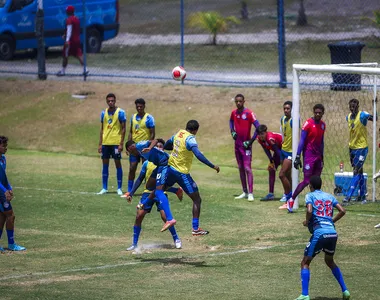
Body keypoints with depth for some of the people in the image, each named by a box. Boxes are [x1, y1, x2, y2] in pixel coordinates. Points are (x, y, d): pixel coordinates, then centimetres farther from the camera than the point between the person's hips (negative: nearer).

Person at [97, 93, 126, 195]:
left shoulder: (120, 112, -4)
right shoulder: (104, 113, 9)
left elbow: (123, 128, -4)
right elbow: (102, 129, 14)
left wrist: (121, 143, -12)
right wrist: (100, 144, 9)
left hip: (116, 143, -4)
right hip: (105, 142, 4)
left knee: (117, 163, -1)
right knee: (105, 164, 7)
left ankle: (119, 188, 5)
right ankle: (104, 188, 12)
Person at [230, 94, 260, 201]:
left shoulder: (249, 113, -14)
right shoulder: (234, 113, 4)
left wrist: (250, 141, -19)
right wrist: (232, 131, 8)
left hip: (246, 144, -7)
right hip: (237, 144, 7)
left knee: (247, 168, -13)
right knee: (240, 168, 11)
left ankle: (251, 193, -15)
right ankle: (245, 192, 19)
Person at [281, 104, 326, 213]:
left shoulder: (322, 125, 10)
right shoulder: (308, 124, -11)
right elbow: (302, 141, -14)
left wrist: (322, 158, 20)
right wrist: (298, 157, -19)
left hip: (318, 156, 7)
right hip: (309, 155, -7)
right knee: (306, 181, -12)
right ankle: (290, 201, -7)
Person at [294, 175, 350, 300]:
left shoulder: (310, 196, 5)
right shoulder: (329, 196, 19)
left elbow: (309, 211, -13)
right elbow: (342, 211, 10)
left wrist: (307, 222, 6)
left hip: (319, 233, -5)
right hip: (333, 233, 5)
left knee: (305, 263, 4)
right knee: (330, 262, 28)